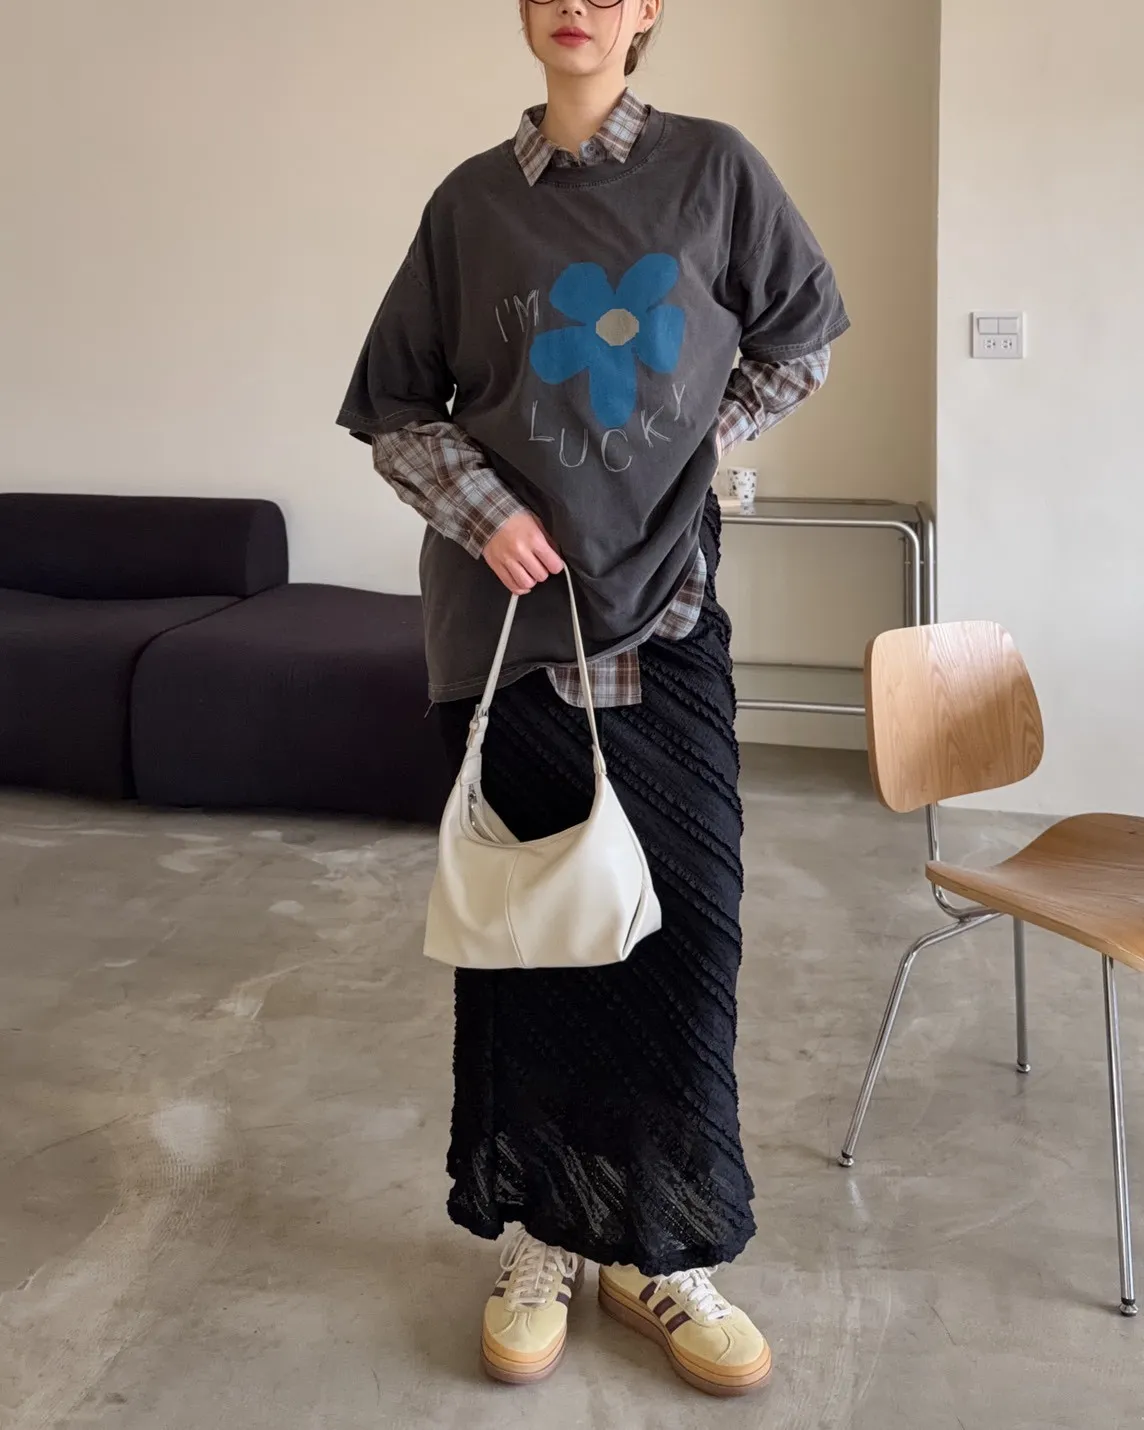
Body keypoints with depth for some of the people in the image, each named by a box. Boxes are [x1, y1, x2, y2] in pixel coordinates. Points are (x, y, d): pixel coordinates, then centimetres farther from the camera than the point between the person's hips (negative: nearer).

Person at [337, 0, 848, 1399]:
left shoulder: (712, 168, 3)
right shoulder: (473, 199, 4)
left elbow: (807, 330, 16)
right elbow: (391, 404, 8)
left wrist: (708, 438, 7)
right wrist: (479, 506, -8)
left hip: (664, 612, 0)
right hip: (509, 616, 0)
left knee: (680, 926, 0)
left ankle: (662, 1247, 16)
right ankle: (540, 1231, 21)